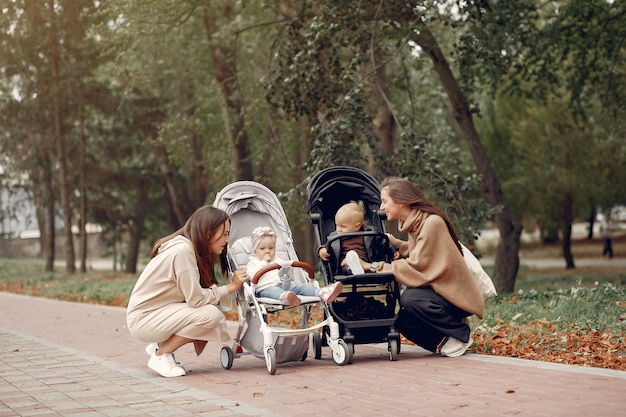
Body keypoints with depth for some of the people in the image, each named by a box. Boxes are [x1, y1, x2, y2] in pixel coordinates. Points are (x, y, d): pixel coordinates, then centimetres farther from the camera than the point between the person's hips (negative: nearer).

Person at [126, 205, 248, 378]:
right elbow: (196, 299, -24)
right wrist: (231, 286, -15)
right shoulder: (182, 250, -23)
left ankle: (160, 346, 9)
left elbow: (193, 294, -1)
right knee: (210, 314, -22)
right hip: (142, 319, -9)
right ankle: (161, 355, -7)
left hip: (160, 313, 9)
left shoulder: (193, 249, 6)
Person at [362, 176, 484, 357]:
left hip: (457, 295, -9)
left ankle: (461, 333, -11)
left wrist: (374, 267, -20)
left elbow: (415, 268, -23)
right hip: (437, 289, 9)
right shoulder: (415, 223, 6)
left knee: (410, 299, -30)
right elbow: (410, 252, 21)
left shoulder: (432, 223, -21)